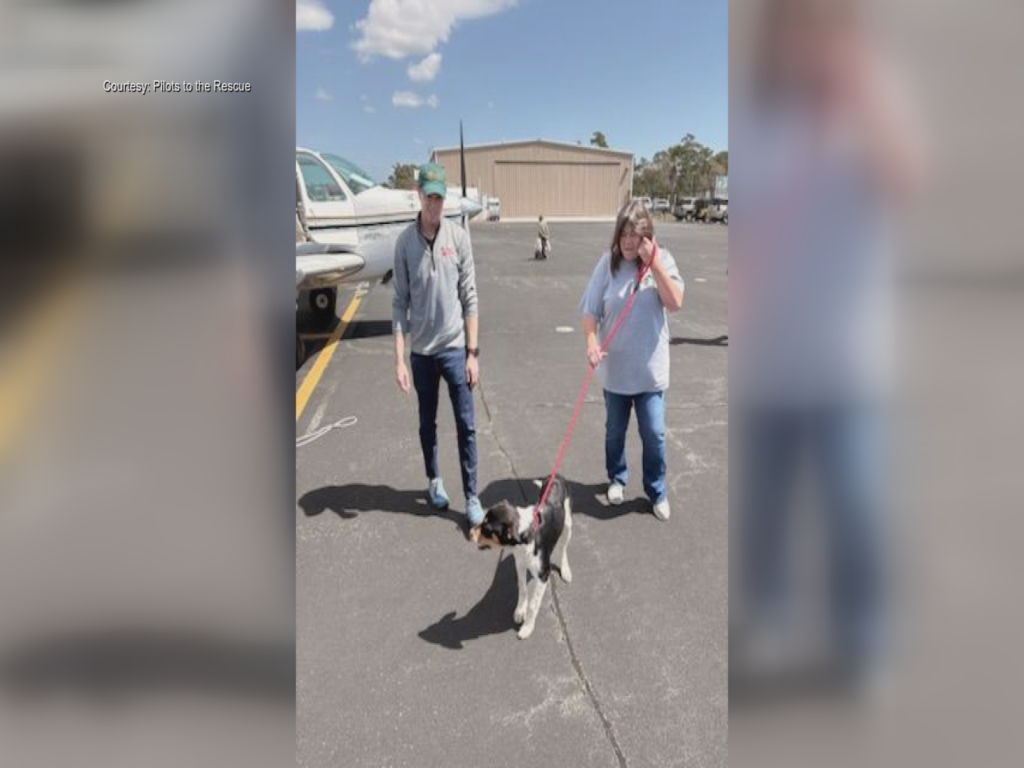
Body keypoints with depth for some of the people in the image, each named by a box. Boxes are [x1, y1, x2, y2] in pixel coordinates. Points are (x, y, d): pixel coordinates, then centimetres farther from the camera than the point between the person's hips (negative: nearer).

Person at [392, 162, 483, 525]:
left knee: (466, 425, 2)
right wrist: (399, 358, -6)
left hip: (455, 348, -1)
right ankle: (434, 481, 37)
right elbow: (400, 302, -3)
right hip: (421, 350, 1)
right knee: (427, 423, 16)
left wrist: (473, 352, -4)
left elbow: (469, 298, -2)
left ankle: (472, 497, 13)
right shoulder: (405, 242, -4)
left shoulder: (458, 236, -4)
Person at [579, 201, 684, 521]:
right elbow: (591, 310, -6)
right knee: (615, 431, 17)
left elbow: (675, 303, -18)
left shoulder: (662, 260, -6)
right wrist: (591, 342, -23)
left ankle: (657, 491, 24)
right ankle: (617, 479, 40)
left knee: (654, 434, 4)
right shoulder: (608, 262, -6)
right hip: (615, 366, 1)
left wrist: (653, 263, -21)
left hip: (651, 368, -1)